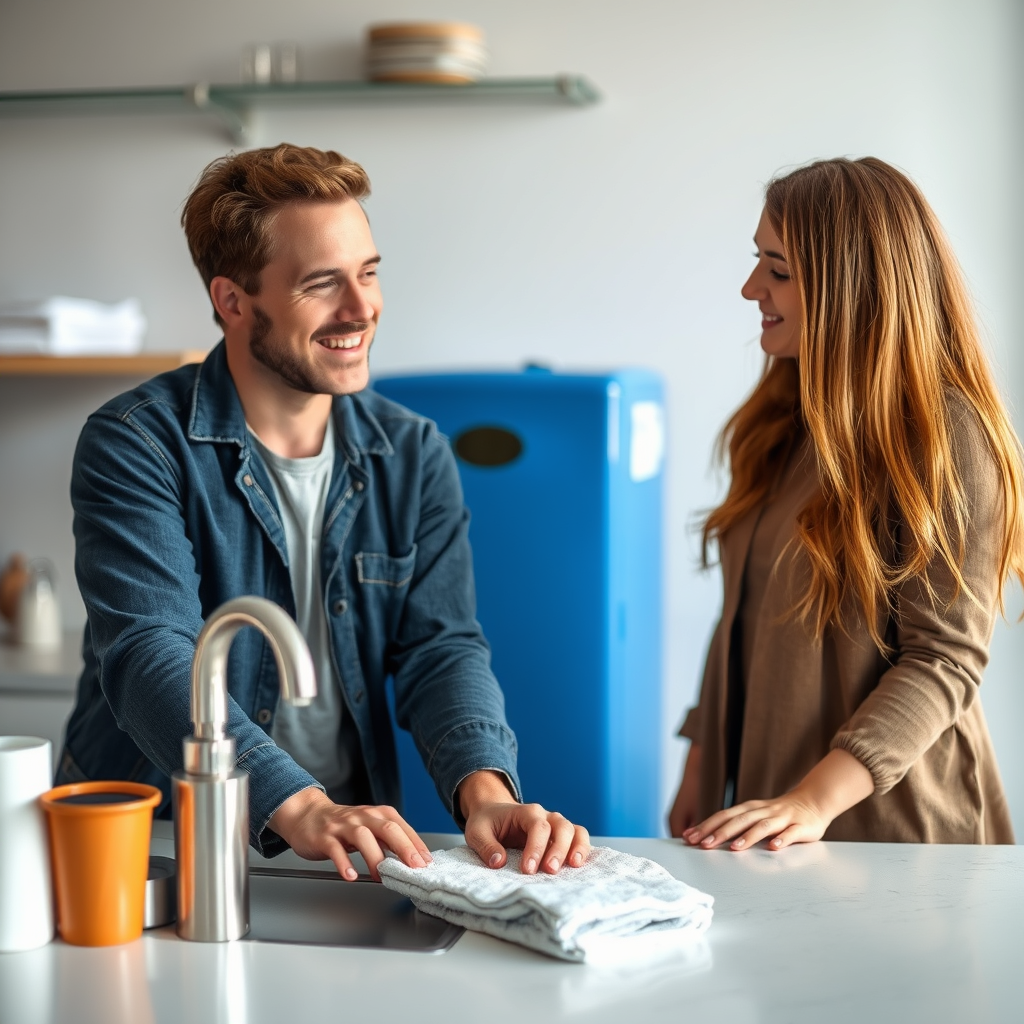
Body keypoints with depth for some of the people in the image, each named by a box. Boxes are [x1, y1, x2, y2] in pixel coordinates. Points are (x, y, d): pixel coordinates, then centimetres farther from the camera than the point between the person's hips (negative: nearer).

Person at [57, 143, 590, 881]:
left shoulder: (413, 455, 7)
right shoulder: (135, 446, -7)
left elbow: (441, 647, -3)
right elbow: (150, 655, -19)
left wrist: (484, 786, -23)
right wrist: (298, 807, -34)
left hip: (350, 853, 2)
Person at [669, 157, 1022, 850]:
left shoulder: (942, 434, -16)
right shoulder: (786, 421, 7)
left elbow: (943, 661, -20)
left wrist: (814, 800, -28)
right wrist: (702, 770, 9)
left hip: (885, 825, -7)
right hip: (762, 798, 7)